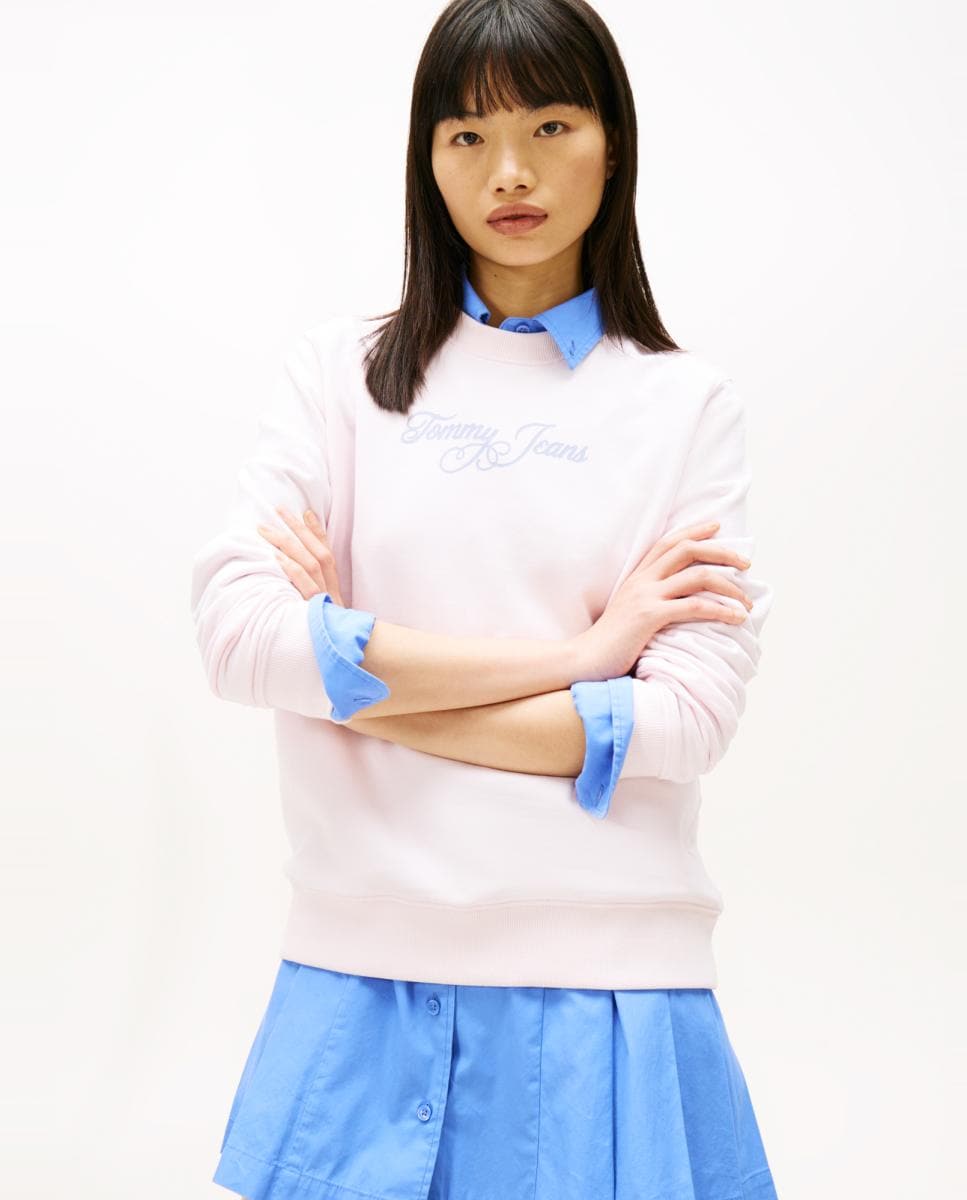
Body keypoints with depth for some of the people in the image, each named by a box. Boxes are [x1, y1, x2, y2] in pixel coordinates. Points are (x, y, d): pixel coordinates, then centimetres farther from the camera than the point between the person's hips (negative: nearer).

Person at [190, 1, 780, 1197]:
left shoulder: (688, 401, 3)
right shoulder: (342, 368, 4)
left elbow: (690, 715, -7)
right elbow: (237, 632, -9)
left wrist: (354, 674, -9)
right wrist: (572, 651, -10)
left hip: (603, 980, 0)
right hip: (367, 968, 1)